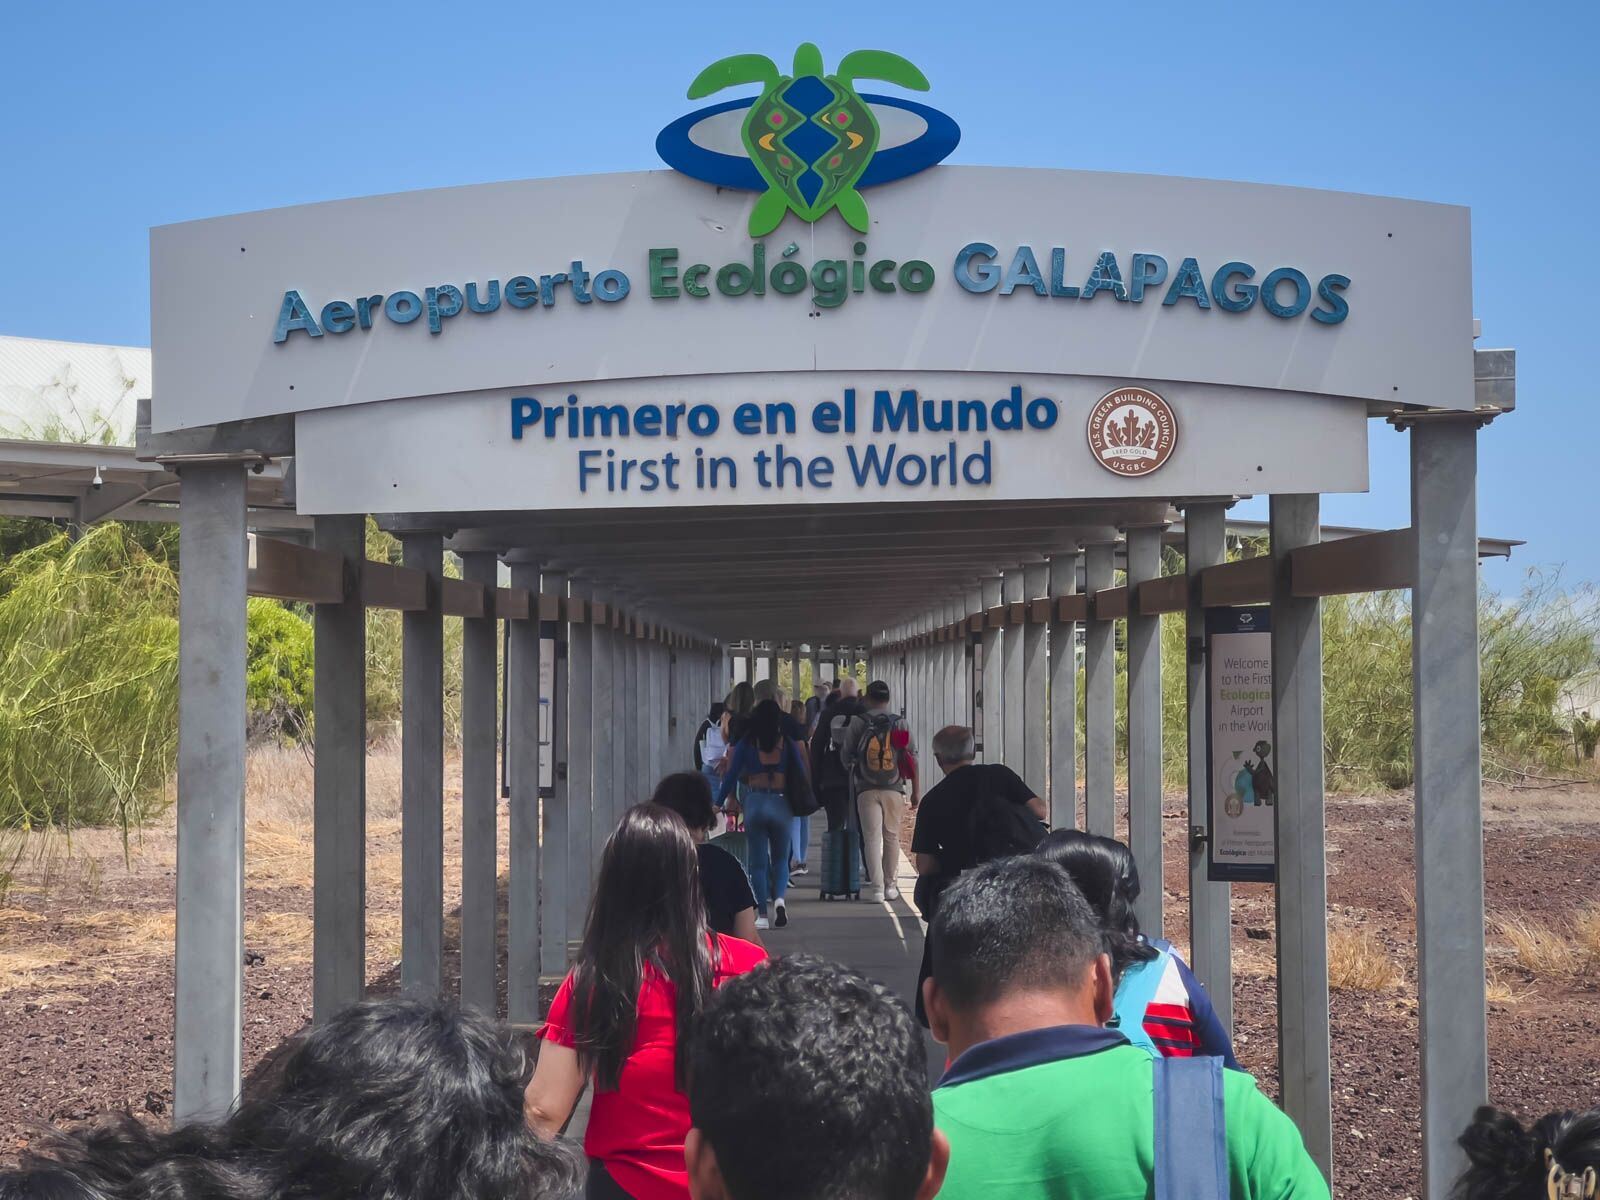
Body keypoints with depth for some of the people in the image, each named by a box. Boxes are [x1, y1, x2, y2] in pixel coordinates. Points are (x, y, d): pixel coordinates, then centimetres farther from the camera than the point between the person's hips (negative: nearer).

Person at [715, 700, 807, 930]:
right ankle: (780, 898, -13)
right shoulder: (788, 744, 2)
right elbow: (801, 773, 3)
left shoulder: (746, 744, 1)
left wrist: (719, 804, 6)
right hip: (781, 804, 0)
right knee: (780, 857, 14)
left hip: (754, 803, 0)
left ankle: (762, 914, 2)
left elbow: (731, 775, -1)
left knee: (758, 861, 7)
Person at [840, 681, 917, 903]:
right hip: (894, 788, 2)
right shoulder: (899, 722, 3)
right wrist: (915, 791, 9)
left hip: (866, 788, -2)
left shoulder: (857, 722, -2)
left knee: (872, 837, -1)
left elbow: (845, 755, 0)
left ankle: (876, 887, -7)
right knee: (892, 837, 12)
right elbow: (911, 756, 3)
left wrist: (853, 775, 21)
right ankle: (889, 885, 16)